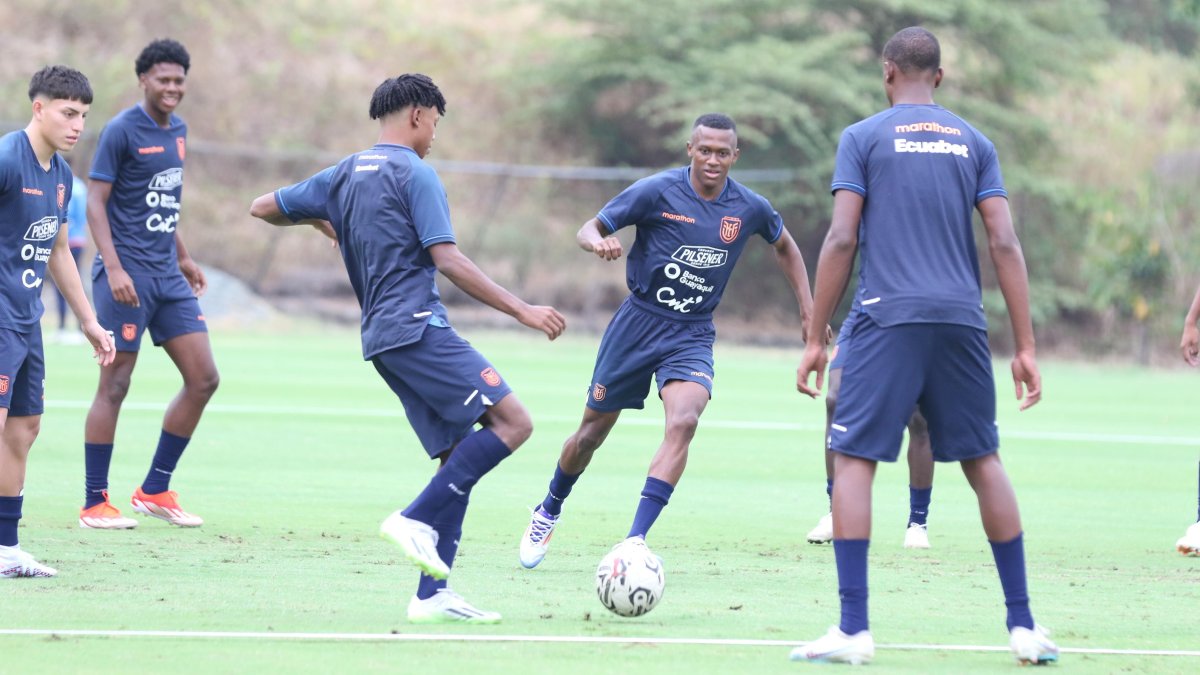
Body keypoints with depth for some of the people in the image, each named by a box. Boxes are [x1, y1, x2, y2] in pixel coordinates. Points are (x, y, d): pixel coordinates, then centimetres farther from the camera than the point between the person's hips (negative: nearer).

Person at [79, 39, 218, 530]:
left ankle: (155, 490, 12)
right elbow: (96, 202, -12)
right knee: (114, 386, -5)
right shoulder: (122, 130, -10)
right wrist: (114, 269, -21)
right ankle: (94, 504, 2)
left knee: (203, 379, 3)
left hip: (167, 275, 8)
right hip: (127, 275, -8)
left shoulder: (177, 130, 13)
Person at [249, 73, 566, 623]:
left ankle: (431, 596, -1)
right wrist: (522, 310, -12)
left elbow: (263, 208, 26)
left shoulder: (343, 176, 18)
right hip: (418, 328, -9)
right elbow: (447, 261, -13)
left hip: (381, 339, 9)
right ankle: (417, 520, -19)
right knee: (512, 421, -13)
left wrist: (320, 219, 45)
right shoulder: (415, 174, -5)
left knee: (460, 454, 7)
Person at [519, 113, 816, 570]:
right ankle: (549, 512, 37)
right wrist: (599, 242, -31)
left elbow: (784, 247, 18)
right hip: (638, 323, -1)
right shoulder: (657, 192, -12)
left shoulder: (749, 209, -3)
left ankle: (635, 540, -27)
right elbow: (588, 230, -7)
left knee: (683, 422, -26)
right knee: (592, 433, 8)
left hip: (692, 335, 1)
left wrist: (807, 309, 13)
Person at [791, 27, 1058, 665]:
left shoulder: (863, 137, 4)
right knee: (983, 461, 13)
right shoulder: (973, 143, 13)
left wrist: (815, 339, 1)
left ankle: (853, 630, -10)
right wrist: (1025, 347, 7)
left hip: (889, 319, -3)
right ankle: (1023, 626, 12)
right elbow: (1005, 244, 5)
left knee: (854, 459, -1)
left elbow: (841, 240, -3)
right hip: (962, 321, 3)